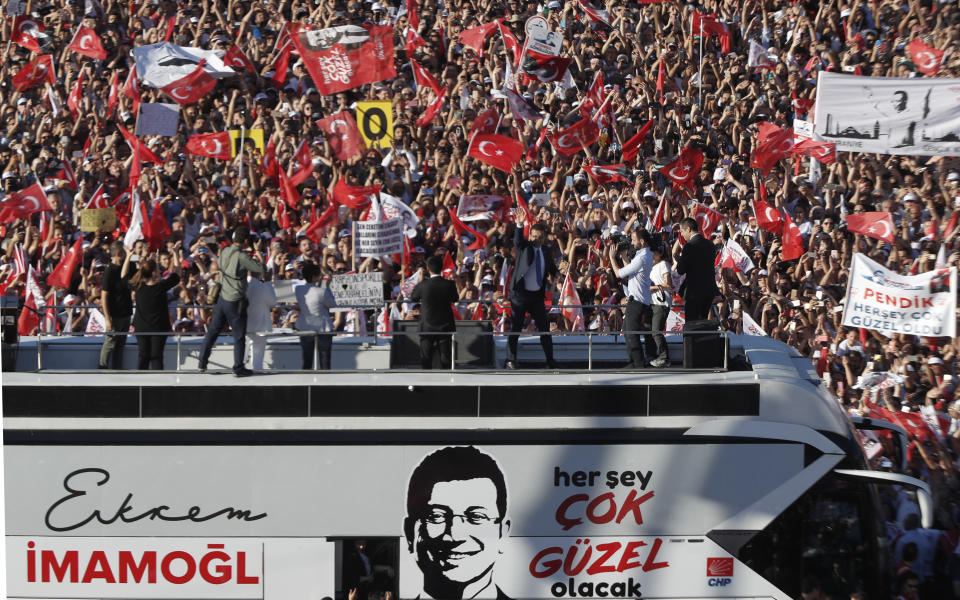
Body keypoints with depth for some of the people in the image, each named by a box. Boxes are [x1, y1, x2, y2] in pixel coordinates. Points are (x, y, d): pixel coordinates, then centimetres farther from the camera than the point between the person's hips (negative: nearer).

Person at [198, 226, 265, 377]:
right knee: (239, 336, 5)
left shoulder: (225, 251, 2)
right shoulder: (242, 256, -20)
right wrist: (258, 260, 6)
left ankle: (202, 363, 19)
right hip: (235, 301, -7)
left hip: (221, 298, 7)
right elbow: (261, 269, -17)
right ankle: (238, 368, 10)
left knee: (213, 330, 15)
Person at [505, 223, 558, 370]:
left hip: (537, 295, 4)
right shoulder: (523, 247, 0)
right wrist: (519, 225, -41)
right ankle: (510, 360, 4)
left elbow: (554, 271, 19)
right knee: (515, 328, -1)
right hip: (520, 294, -4)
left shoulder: (546, 254, 13)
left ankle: (550, 359, 14)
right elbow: (517, 240, -21)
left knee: (544, 327, 5)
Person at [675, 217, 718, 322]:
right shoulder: (709, 244, 9)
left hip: (695, 291, -8)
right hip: (710, 290, 8)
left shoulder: (690, 246, -15)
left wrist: (680, 256, 4)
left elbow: (681, 270, -14)